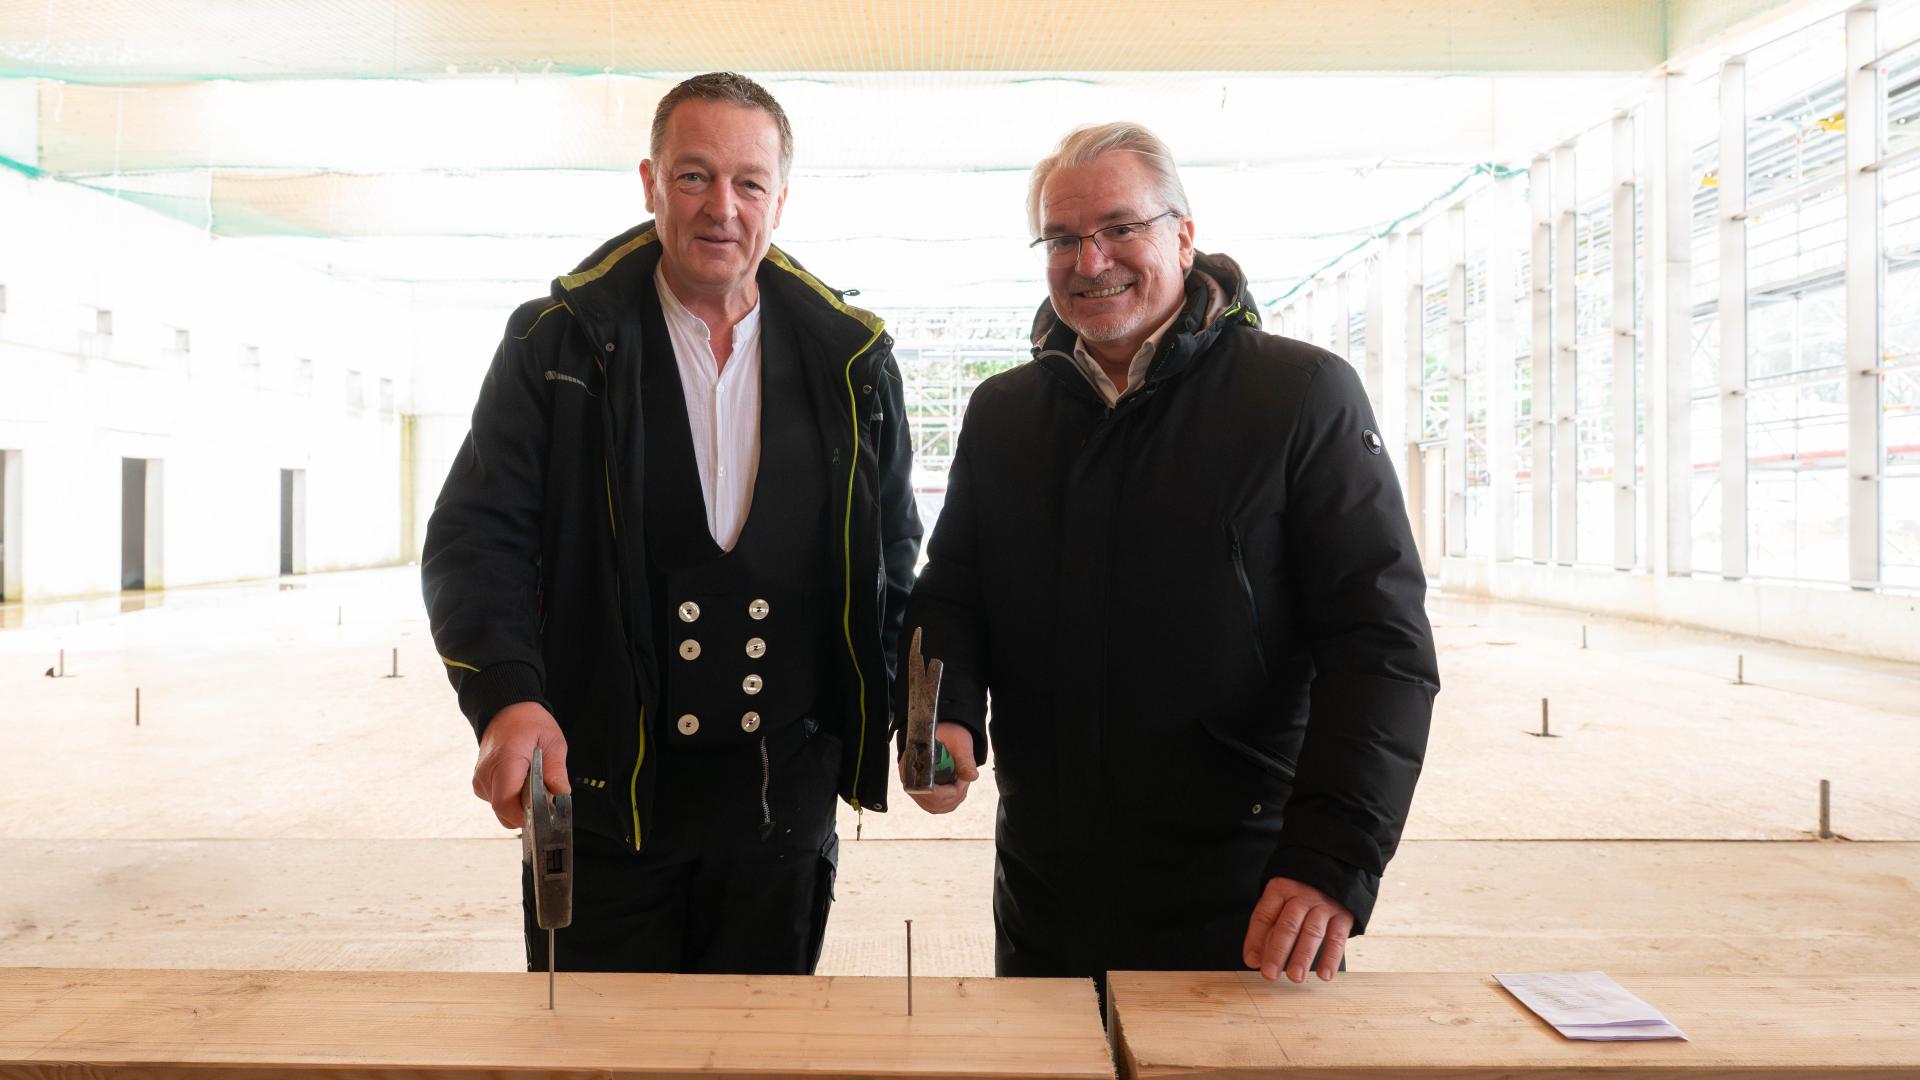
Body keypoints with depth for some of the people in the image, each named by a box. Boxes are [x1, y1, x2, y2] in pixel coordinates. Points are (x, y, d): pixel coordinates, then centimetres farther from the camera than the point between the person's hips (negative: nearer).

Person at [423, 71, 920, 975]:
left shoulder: (850, 358, 3)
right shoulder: (558, 342, -2)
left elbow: (891, 556, 11)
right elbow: (475, 538, -7)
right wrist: (507, 697, -24)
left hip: (783, 794, 2)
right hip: (601, 789, -1)